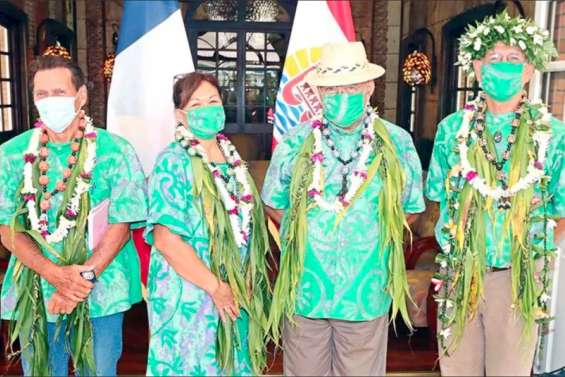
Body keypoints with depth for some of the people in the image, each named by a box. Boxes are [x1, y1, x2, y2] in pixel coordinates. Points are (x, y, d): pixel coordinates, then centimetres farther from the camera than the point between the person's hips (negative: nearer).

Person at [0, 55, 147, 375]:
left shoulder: (115, 151, -5)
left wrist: (85, 276, -18)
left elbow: (121, 225, -8)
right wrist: (53, 272, -16)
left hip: (100, 292, -1)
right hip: (35, 294, 2)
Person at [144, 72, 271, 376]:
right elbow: (166, 239, -21)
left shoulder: (231, 156, 7)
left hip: (237, 294, 7)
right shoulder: (172, 162, -15)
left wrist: (246, 282, 5)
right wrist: (215, 287, -18)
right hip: (190, 298, -6)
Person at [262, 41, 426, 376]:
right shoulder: (296, 142, -3)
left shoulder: (397, 143, -3)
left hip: (367, 294, 0)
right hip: (305, 291, 1)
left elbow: (410, 208, 7)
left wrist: (371, 232, 0)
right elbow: (274, 204, 8)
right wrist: (306, 233, 1)